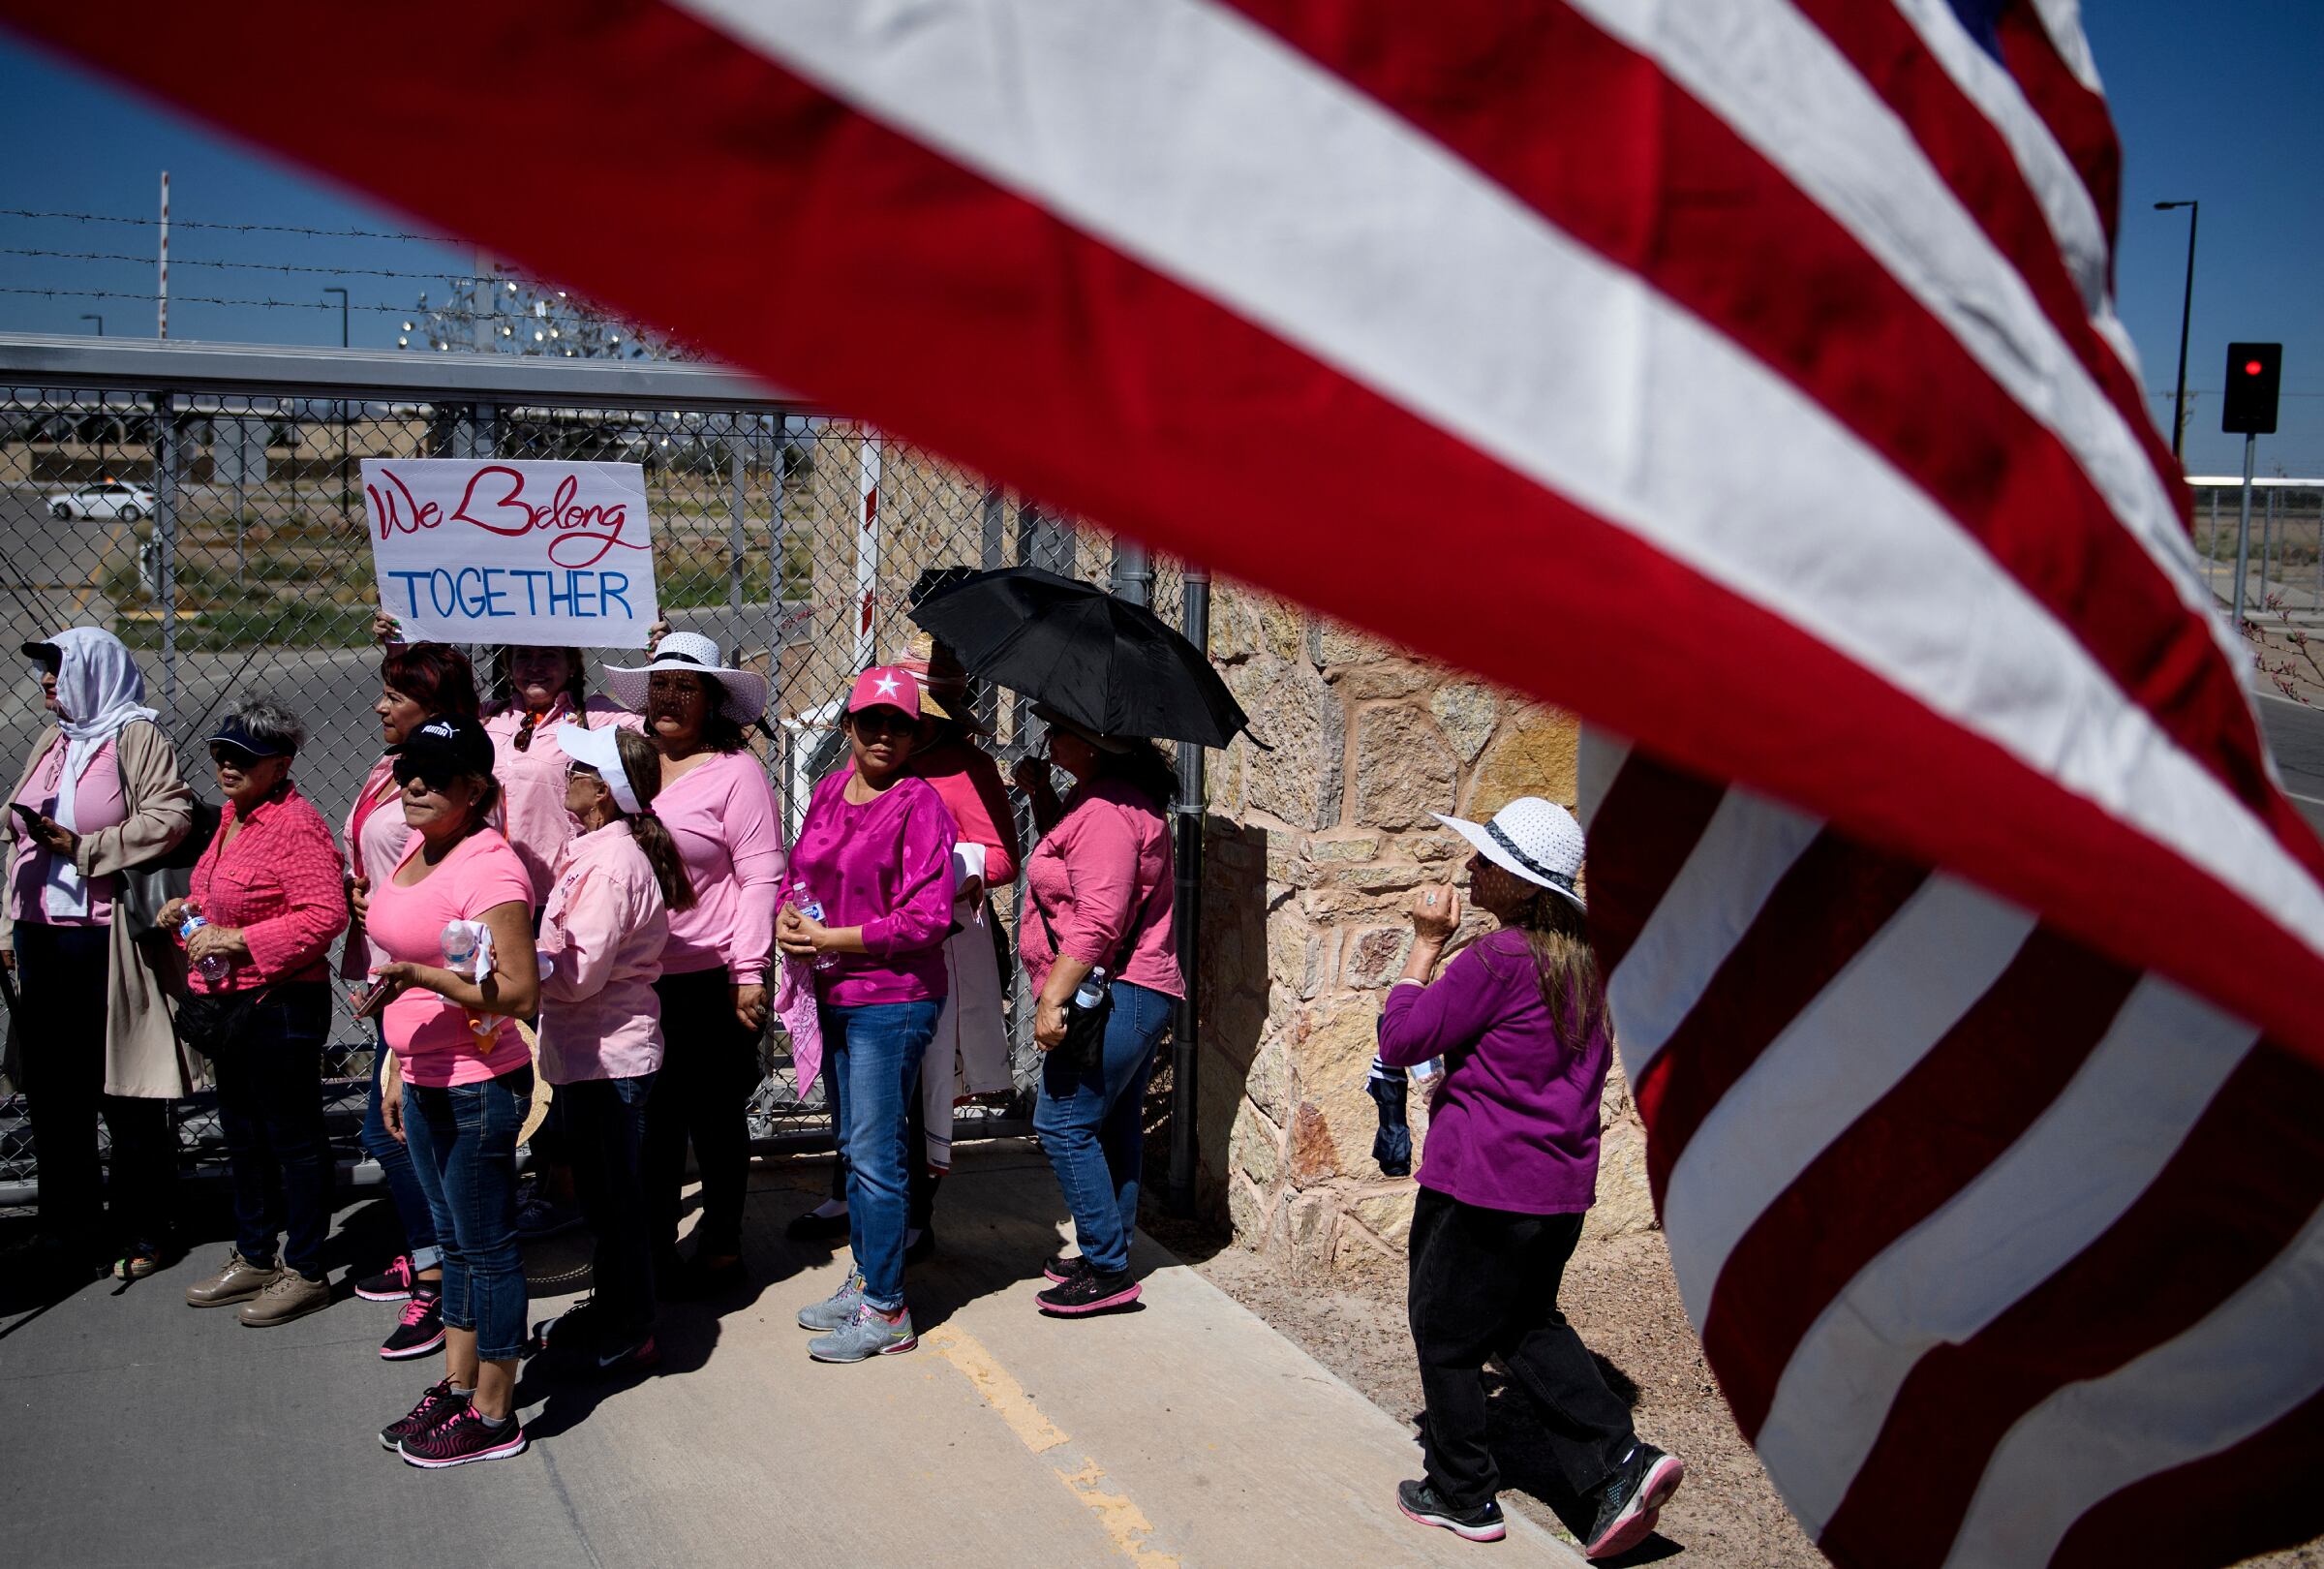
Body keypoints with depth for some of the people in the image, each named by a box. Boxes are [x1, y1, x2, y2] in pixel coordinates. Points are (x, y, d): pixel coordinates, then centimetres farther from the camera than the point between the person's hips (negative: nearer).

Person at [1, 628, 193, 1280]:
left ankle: (140, 1232, 12)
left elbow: (171, 817, -18)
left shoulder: (137, 738, -5)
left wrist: (82, 848, -16)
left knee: (127, 1096, 2)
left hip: (108, 939, -7)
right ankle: (67, 1231, 23)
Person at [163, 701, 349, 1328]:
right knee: (242, 1135, 19)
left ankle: (305, 1272, 12)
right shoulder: (232, 816, 12)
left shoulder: (295, 824, -18)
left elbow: (326, 914, -26)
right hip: (229, 1003, 10)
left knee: (294, 1136, 1)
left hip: (281, 1004, -10)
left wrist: (238, 939, -24)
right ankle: (253, 1258, 33)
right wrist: (188, 911, 7)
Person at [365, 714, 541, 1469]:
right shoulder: (416, 852, 9)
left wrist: (420, 975, -30)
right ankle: (455, 1387, 31)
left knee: (487, 1247, 2)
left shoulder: (491, 869, -19)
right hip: (426, 1081, 9)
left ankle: (493, 1415, 14)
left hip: (481, 1087, -9)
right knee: (454, 1240, 19)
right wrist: (399, 1075, 20)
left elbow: (521, 991, -25)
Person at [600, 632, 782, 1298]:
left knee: (716, 1116, 7)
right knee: (650, 1120, 10)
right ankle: (655, 1249, 23)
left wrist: (750, 971, -12)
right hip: (634, 977, 5)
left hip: (710, 981, -5)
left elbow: (760, 876, -7)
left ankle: (722, 1241, 23)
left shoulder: (735, 770, -5)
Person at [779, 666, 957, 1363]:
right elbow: (800, 871, 20)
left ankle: (885, 1311, 7)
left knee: (876, 1156, -3)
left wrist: (829, 939, -16)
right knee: (854, 1147, 17)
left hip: (891, 1000, -7)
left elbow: (925, 919, -18)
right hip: (832, 995, 7)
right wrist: (789, 918, -3)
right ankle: (864, 1279, 31)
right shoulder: (830, 791, 8)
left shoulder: (919, 804, -13)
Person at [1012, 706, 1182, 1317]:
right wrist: (1040, 794, 16)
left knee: (1063, 1124, -7)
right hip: (1136, 995, 11)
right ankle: (1109, 1255, 25)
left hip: (1112, 995, -11)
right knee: (1113, 1124, 16)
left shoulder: (1106, 812, -20)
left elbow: (1098, 922, -26)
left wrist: (1052, 999, -24)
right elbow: (1063, 854, 32)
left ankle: (1107, 1271, -2)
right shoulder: (1110, 798, 15)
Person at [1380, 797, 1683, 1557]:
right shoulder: (1586, 956, 4)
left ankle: (1463, 1496, 23)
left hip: (1480, 1185, -8)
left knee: (1446, 1333, 11)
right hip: (1561, 1184, 8)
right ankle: (1621, 1463, 12)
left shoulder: (1497, 959, -21)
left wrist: (1427, 942, -9)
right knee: (1528, 1322, 23)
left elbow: (1399, 1040, -14)